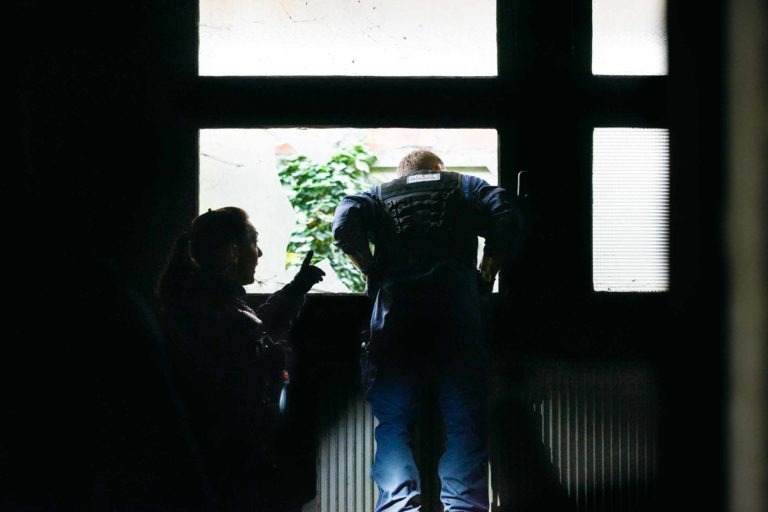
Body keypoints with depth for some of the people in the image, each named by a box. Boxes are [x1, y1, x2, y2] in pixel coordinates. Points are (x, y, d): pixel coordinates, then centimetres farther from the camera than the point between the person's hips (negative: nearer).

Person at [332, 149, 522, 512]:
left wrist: (374, 273, 12)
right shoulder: (464, 186, 23)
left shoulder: (380, 194, 22)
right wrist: (486, 276, 13)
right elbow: (506, 218, 5)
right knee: (464, 423, 0)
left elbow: (344, 225, 2)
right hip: (458, 308, 0)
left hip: (395, 309, 0)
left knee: (392, 422, 0)